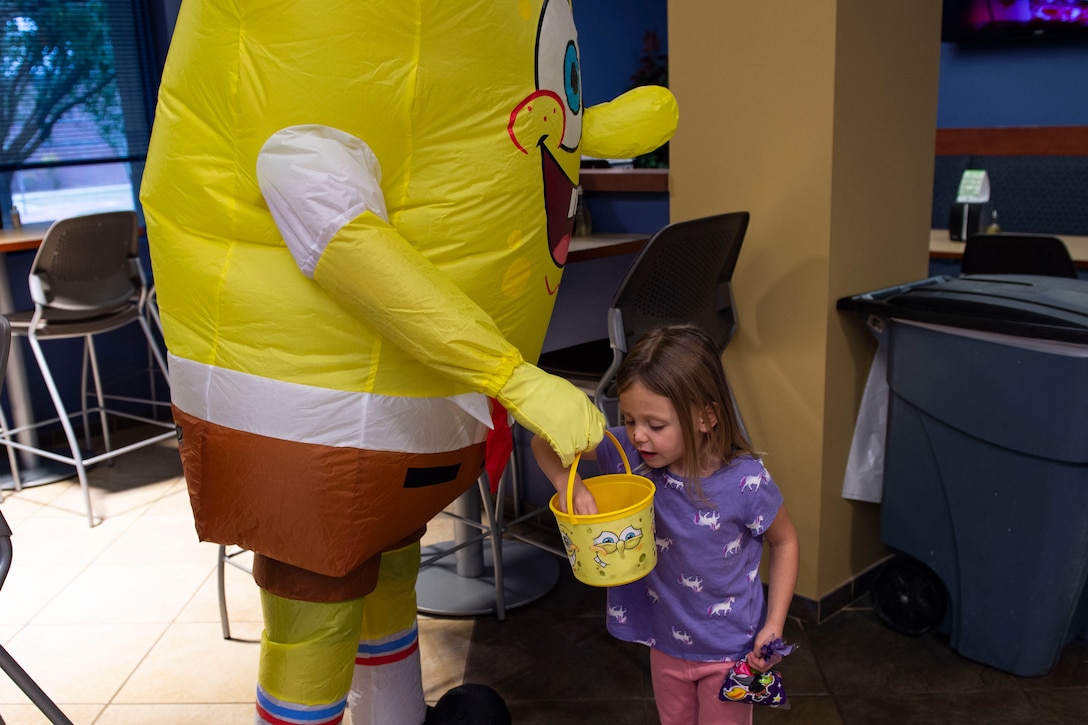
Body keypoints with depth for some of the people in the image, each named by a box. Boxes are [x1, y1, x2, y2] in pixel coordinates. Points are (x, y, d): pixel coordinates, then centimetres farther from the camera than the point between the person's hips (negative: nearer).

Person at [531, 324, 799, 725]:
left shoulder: (746, 481, -27)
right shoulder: (630, 452, -20)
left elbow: (784, 541, -8)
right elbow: (545, 443, -11)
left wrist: (774, 625, -12)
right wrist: (568, 483, -31)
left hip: (730, 648, -4)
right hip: (666, 641, 4)